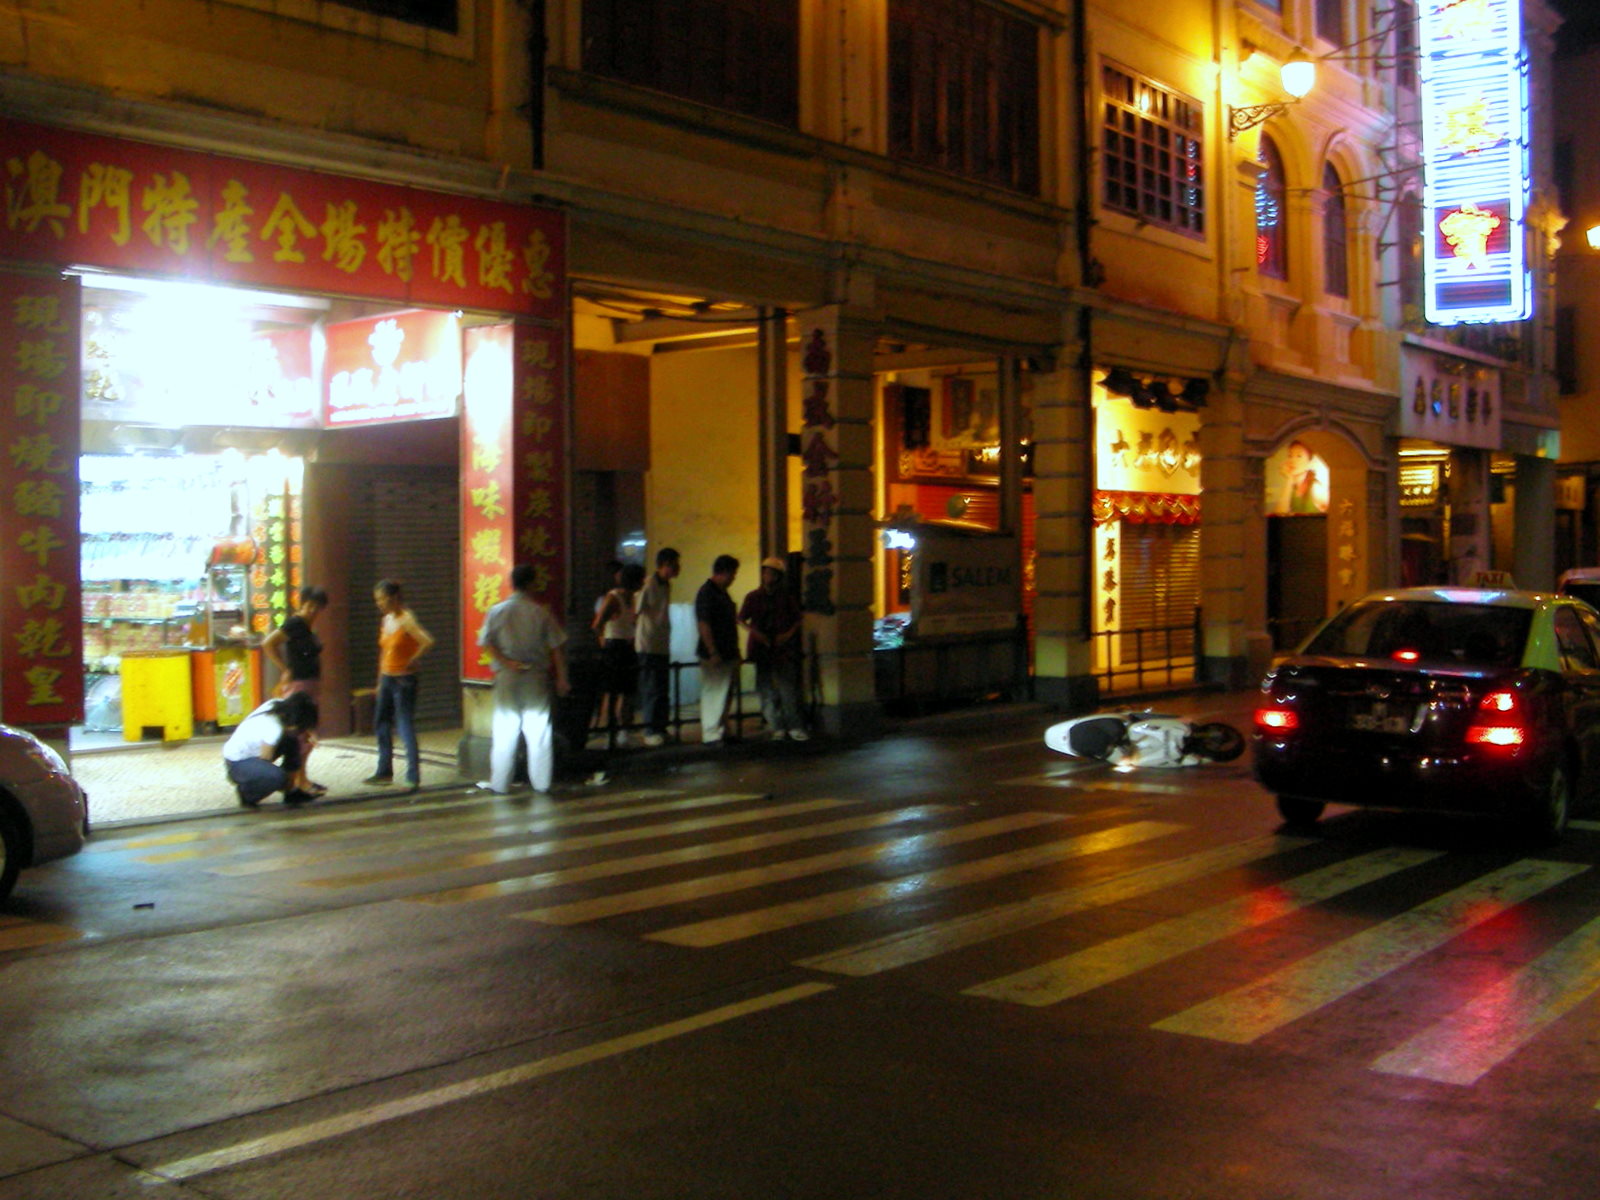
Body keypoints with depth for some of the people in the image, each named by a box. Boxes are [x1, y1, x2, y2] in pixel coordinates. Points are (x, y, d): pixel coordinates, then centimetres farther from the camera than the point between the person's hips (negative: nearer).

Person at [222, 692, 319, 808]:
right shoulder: (274, 729, -32)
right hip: (236, 765, -9)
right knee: (278, 776, -33)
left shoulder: (276, 705, -12)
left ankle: (292, 793, 12)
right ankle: (246, 793, -3)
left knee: (291, 741, 3)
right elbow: (265, 763, -21)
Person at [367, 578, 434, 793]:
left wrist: (412, 661, -22)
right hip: (387, 679, 9)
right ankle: (384, 772, 29)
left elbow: (427, 641, -29)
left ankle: (413, 777, -5)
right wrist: (380, 680, 18)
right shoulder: (386, 620, 9)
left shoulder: (406, 620, -15)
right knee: (381, 724, 16)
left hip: (403, 680, -9)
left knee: (406, 728, -8)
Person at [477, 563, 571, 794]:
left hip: (507, 678, 1)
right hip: (536, 676, 0)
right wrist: (561, 677, 3)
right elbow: (556, 647, -3)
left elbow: (486, 643, -8)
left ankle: (499, 783, 10)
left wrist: (506, 662, -9)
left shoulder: (497, 611, -2)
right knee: (538, 731, 7)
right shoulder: (541, 612, -4)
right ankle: (541, 781, 10)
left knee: (504, 732, 6)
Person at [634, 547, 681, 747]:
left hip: (663, 646, 8)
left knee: (663, 690, 9)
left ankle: (661, 729, 16)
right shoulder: (648, 586, -13)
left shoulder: (667, 586, 12)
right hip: (648, 646, -8)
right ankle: (651, 732, 1)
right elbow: (635, 613, -12)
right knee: (651, 690, -5)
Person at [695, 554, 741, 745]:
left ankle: (719, 732, 21)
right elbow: (704, 624, -19)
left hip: (727, 655, 10)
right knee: (713, 693, -7)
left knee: (724, 694, 13)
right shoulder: (707, 593, -14)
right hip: (715, 656, -10)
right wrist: (713, 653, -23)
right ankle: (710, 735, -3)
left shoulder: (722, 593, 17)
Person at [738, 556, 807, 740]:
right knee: (766, 690, -1)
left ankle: (794, 727, -7)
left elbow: (799, 618, 12)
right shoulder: (753, 597, 6)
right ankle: (777, 727, 5)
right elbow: (741, 619, 9)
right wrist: (755, 632, -8)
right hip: (762, 648, 1)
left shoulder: (786, 597, 6)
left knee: (787, 688, -9)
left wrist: (789, 633, -4)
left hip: (782, 648, -1)